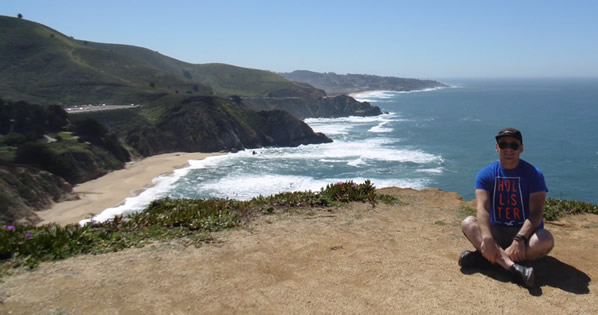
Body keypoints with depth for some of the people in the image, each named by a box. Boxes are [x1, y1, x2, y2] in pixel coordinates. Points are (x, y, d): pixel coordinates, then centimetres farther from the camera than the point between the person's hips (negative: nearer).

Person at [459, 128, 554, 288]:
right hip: (497, 232, 2)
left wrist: (519, 239, -34)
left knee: (546, 239, -33)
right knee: (468, 223, -26)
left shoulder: (533, 174, -7)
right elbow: (482, 208, -17)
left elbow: (536, 212, -18)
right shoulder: (486, 174, -3)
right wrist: (486, 238, -35)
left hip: (526, 233, -1)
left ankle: (484, 257, -32)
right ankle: (514, 267, -42)